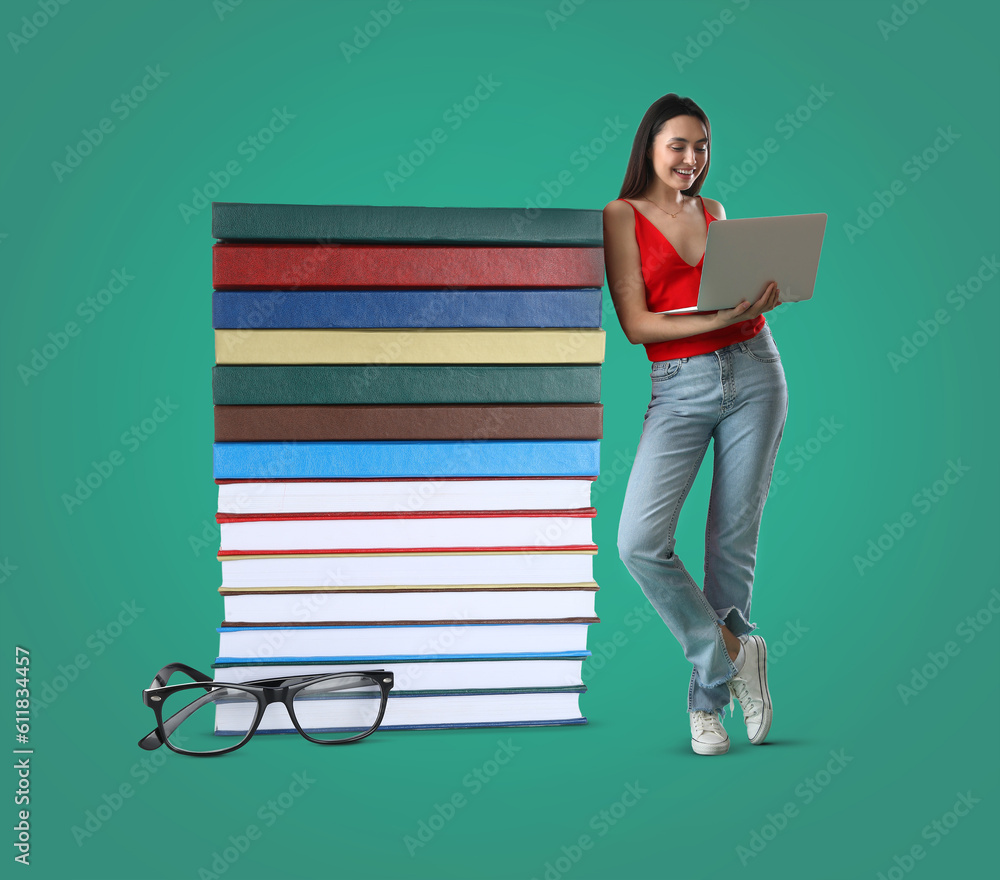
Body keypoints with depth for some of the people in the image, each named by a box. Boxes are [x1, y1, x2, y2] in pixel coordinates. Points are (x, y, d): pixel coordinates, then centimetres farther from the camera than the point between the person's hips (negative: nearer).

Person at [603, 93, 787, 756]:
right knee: (639, 541, -19)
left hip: (753, 372, 3)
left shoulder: (713, 211, 14)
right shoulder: (622, 215, 0)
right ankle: (732, 653, 3)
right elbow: (635, 324, -9)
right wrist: (722, 317, -19)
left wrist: (762, 298, -2)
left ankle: (709, 697, 17)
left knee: (734, 540, 3)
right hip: (679, 389, -3)